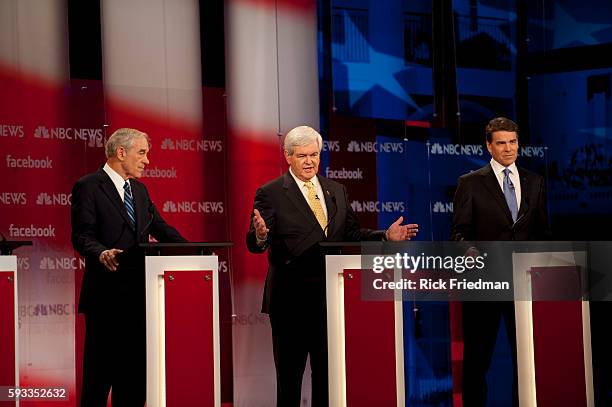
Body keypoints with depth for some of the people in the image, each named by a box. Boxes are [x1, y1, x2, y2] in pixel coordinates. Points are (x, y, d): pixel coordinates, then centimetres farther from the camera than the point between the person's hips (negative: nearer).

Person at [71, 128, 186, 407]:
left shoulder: (139, 189, 18)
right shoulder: (88, 187, -6)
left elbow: (159, 227, 18)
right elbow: (82, 236, -13)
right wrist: (102, 253, -33)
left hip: (138, 291, 7)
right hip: (107, 292, -7)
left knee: (135, 365, 9)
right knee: (100, 367, -4)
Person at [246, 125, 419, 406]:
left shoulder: (336, 191, 11)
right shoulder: (270, 193, -6)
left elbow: (351, 234, 13)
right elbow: (254, 245, -13)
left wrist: (386, 235, -1)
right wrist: (261, 235, -36)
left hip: (331, 296, 5)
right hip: (291, 298, -5)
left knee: (328, 371, 13)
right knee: (289, 374, 4)